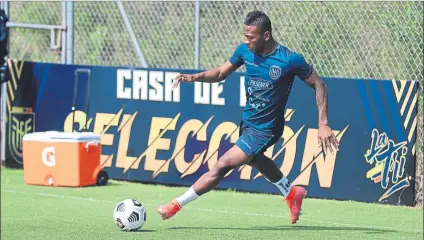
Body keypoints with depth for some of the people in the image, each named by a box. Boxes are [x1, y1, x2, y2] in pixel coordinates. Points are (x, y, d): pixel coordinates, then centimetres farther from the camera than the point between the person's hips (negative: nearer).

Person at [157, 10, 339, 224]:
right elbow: (221, 73, 4)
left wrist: (323, 124, -18)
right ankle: (292, 193, 53)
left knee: (222, 166, -11)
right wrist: (196, 77, -16)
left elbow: (319, 86, -13)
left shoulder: (290, 60, -25)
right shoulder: (245, 51, -9)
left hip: (264, 130, -7)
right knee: (255, 159, 31)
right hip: (247, 121, 7)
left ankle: (177, 204, 0)